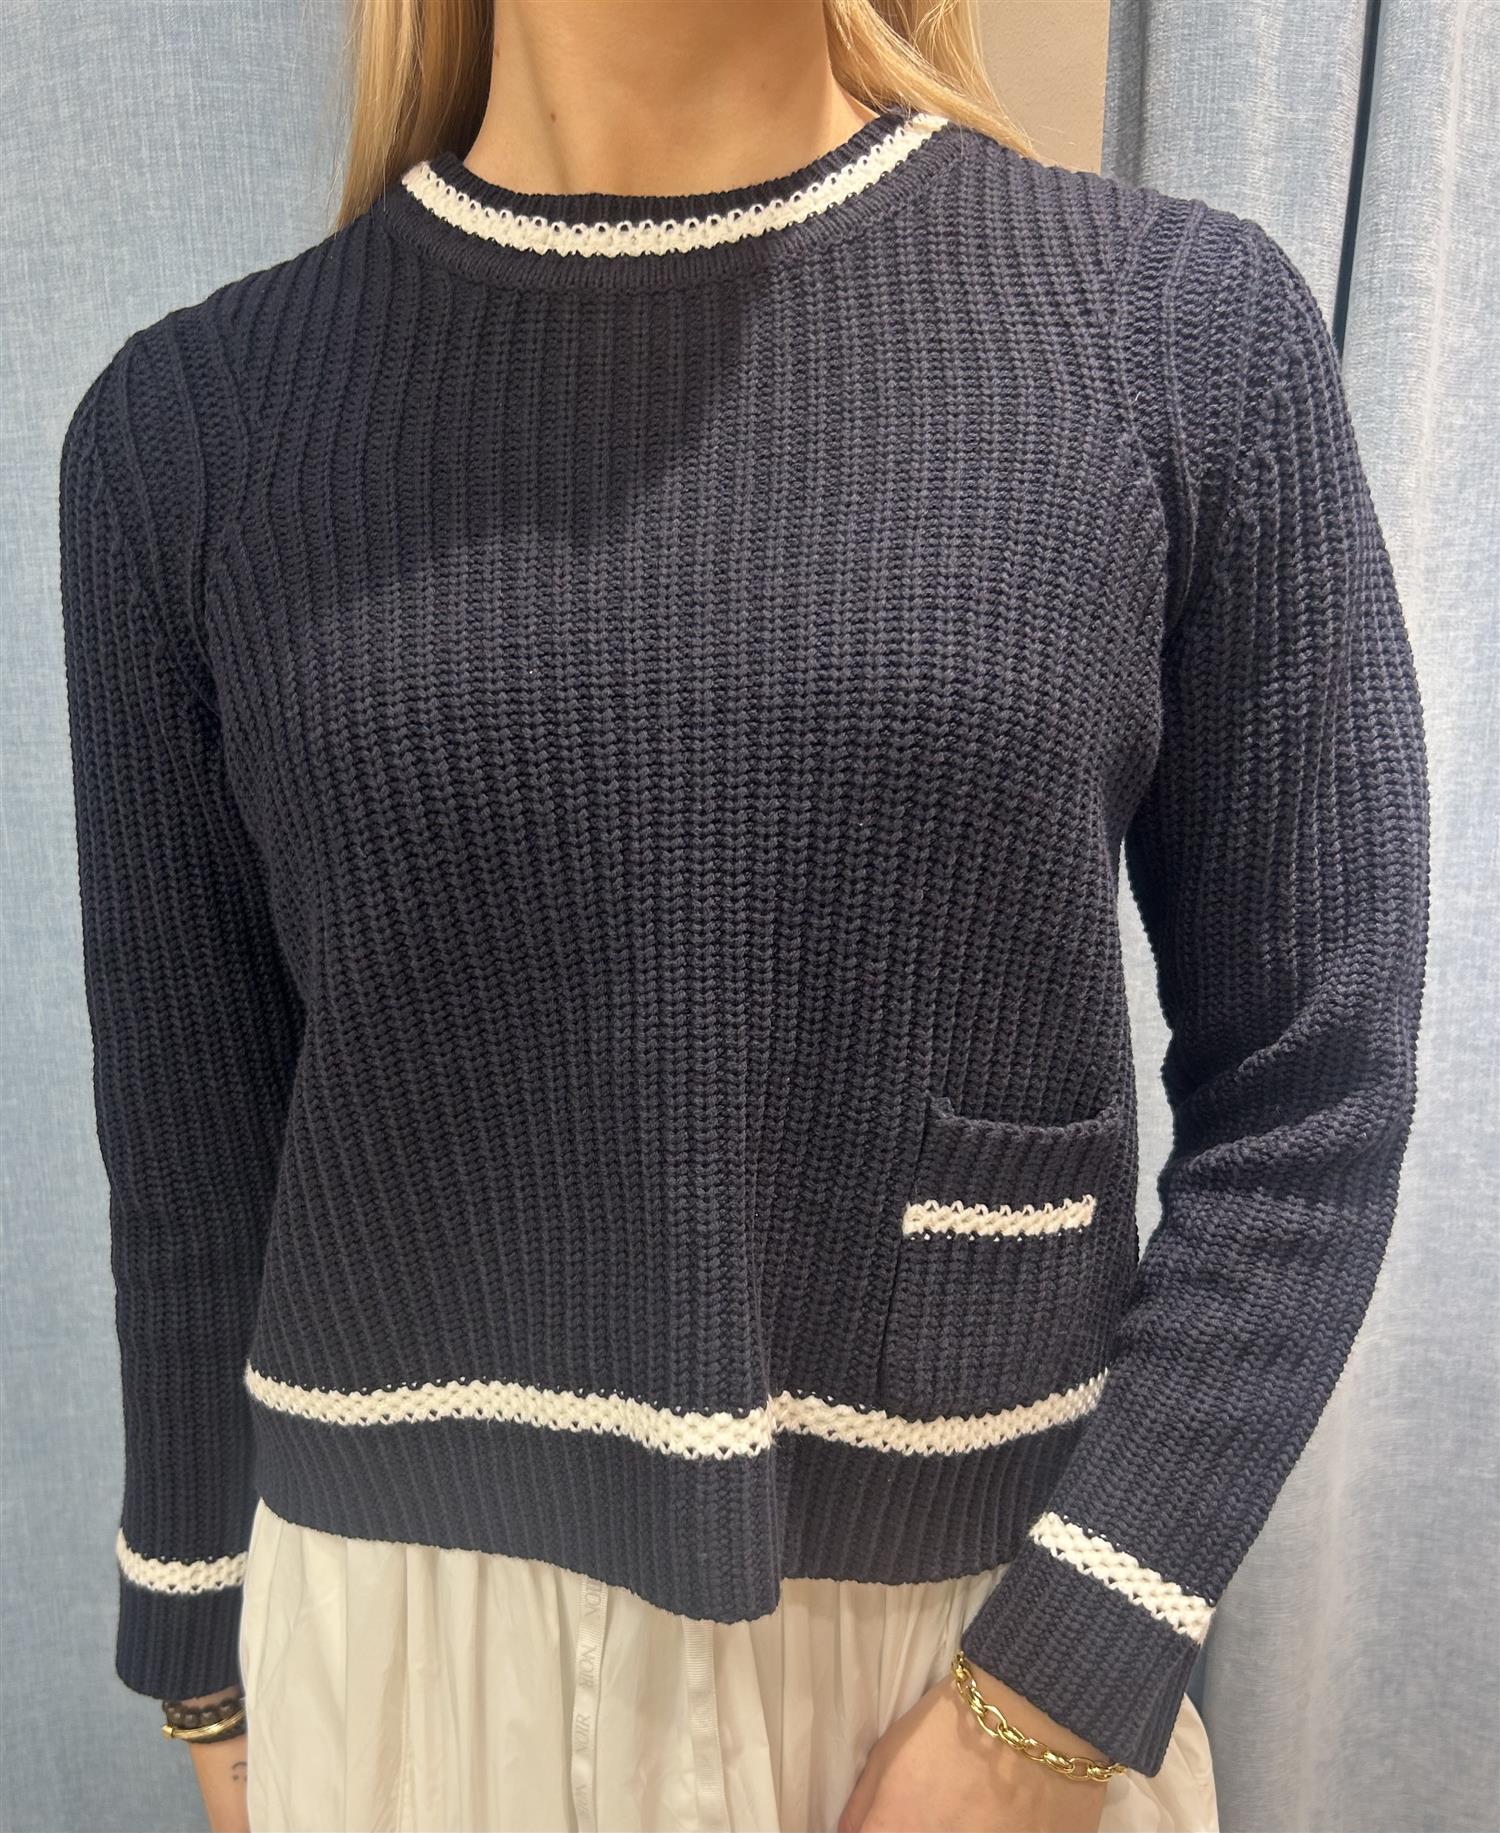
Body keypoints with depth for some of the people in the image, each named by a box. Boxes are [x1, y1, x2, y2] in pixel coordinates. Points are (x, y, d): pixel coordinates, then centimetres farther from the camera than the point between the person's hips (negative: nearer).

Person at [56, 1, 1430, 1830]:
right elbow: (193, 1140, 0)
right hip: (413, 1631, 2)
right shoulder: (190, 427, -6)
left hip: (992, 1609, 0)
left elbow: (1308, 1077, -8)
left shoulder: (1190, 330, -9)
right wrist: (212, 1671, 9)